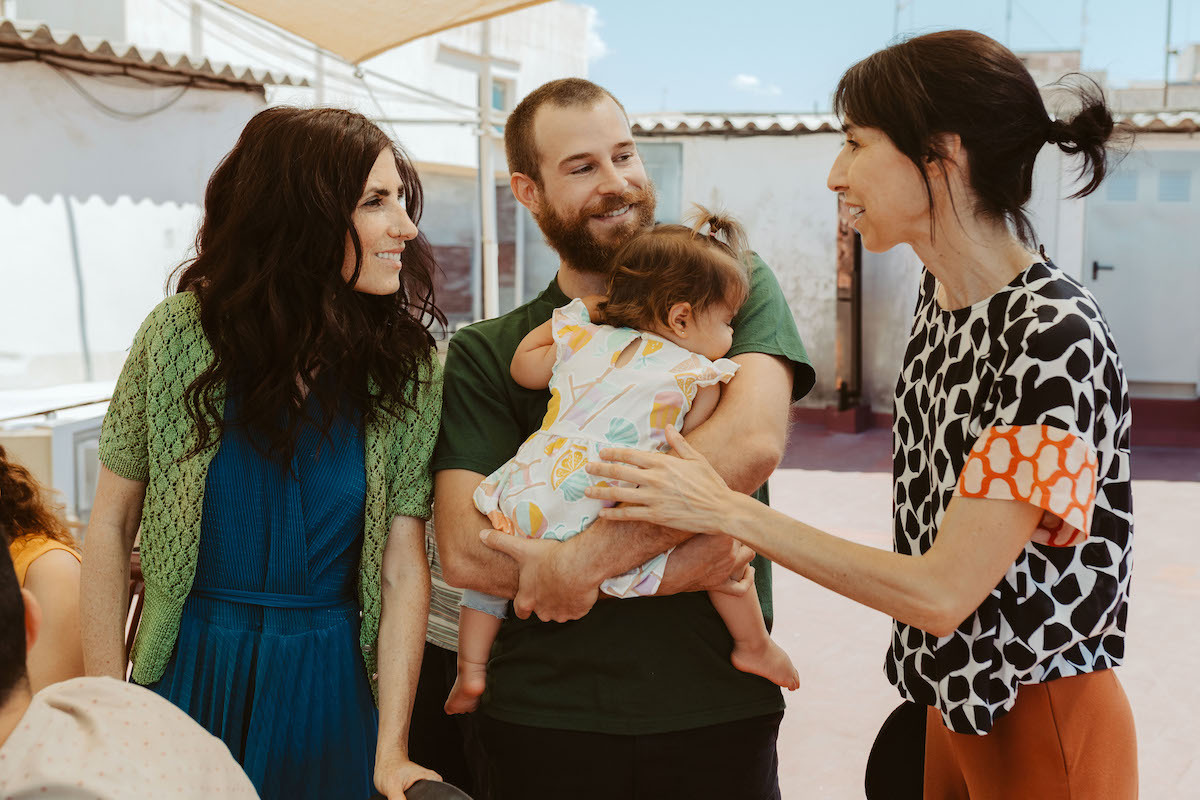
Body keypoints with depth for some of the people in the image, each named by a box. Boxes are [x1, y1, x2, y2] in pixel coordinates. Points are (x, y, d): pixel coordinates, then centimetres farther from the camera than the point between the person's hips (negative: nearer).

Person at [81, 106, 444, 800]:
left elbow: (404, 566, -9)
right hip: (190, 672, 0)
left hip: (332, 688, 1)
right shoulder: (181, 335, -9)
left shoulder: (410, 367, -7)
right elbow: (112, 524, -4)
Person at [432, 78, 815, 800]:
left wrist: (586, 560, -20)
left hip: (721, 715, 0)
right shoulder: (487, 354, 1)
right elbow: (465, 552, -10)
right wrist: (679, 568, -16)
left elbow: (755, 441, -16)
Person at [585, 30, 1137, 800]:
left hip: (1041, 726, -7)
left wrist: (731, 512, -21)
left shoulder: (1054, 333, -25)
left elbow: (942, 591, -24)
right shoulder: (940, 293, 1)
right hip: (955, 705, 7)